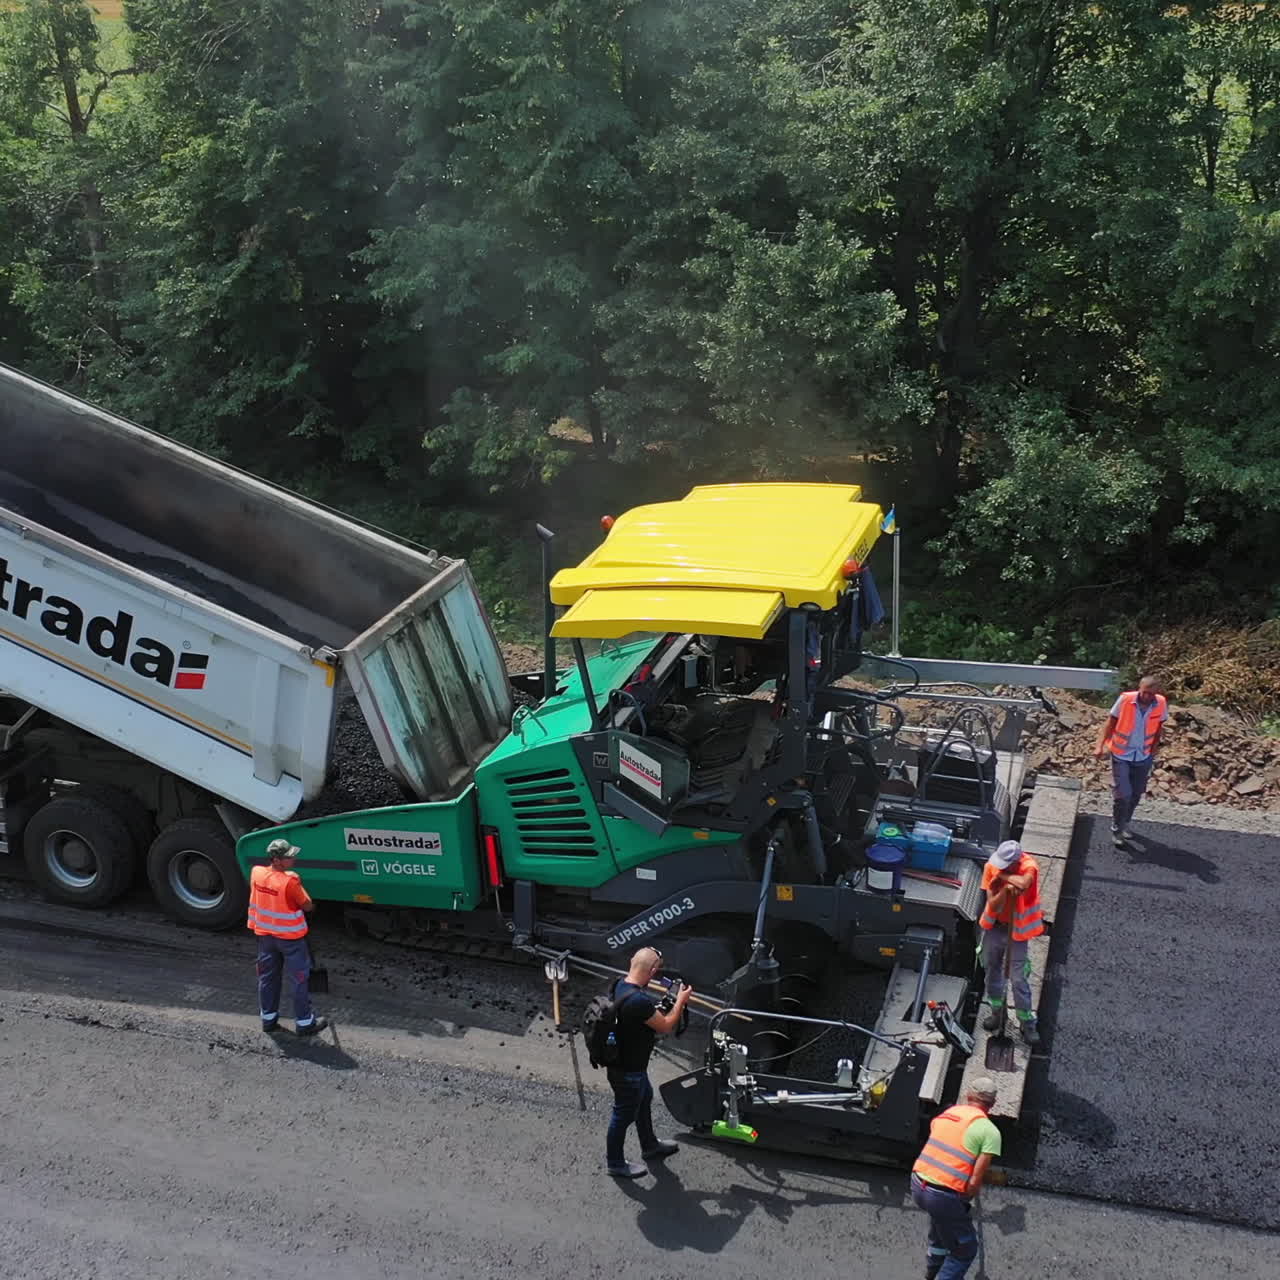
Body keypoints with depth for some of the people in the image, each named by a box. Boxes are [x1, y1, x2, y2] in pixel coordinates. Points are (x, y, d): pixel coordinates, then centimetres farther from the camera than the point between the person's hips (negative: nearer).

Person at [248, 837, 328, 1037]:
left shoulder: (256, 872, -11)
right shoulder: (290, 881, -28)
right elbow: (307, 905, -15)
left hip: (265, 934, 6)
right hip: (290, 936, -6)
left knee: (268, 977, 19)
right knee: (299, 979, 8)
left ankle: (268, 1019, 28)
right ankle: (304, 1022, 17)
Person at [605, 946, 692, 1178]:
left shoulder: (621, 984, -8)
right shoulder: (638, 1000, -37)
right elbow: (665, 1027, -22)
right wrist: (680, 1001, -9)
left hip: (626, 1062, 9)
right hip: (627, 1071, -9)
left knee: (645, 1098, 30)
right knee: (624, 1115, 13)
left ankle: (650, 1146, 51)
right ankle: (615, 1163, 35)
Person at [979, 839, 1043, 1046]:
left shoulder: (1029, 866, -25)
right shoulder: (991, 867, -16)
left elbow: (1023, 883, -49)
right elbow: (992, 904, -17)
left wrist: (1002, 875, -32)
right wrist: (1005, 889, -36)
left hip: (1017, 928, -4)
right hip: (994, 925, 4)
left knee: (1018, 978, -1)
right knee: (992, 969, 18)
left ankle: (1027, 1022, 16)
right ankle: (997, 1011, 38)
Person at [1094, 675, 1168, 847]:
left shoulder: (1161, 704, -13)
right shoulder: (1125, 699, -20)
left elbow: (1159, 726, 6)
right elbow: (1110, 722, -9)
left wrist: (1155, 746, 0)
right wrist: (1100, 745, -15)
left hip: (1144, 757, 3)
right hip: (1121, 755, -3)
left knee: (1136, 794, 15)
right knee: (1122, 794, -6)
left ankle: (1125, 824, 37)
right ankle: (1116, 830, 12)